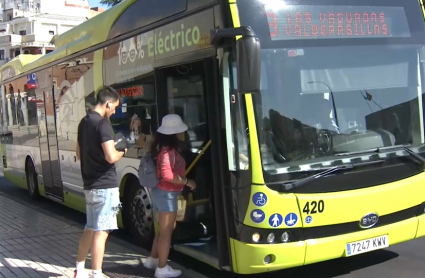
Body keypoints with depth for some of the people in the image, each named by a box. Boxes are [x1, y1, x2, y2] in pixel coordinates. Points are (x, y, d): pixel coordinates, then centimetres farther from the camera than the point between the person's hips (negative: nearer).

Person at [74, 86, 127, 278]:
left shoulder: (84, 122, 12)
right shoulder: (103, 123, -16)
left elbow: (79, 155, 22)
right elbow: (111, 157, -23)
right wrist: (122, 152, -5)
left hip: (90, 185, 9)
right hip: (105, 186, -9)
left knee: (90, 228, 20)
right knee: (101, 232, -5)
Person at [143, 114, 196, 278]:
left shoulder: (166, 148, 10)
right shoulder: (168, 150, -20)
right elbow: (167, 175, -28)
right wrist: (187, 181, -19)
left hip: (161, 192, 10)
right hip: (167, 194, -10)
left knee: (164, 229, 22)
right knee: (166, 232, 0)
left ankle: (152, 260, 33)